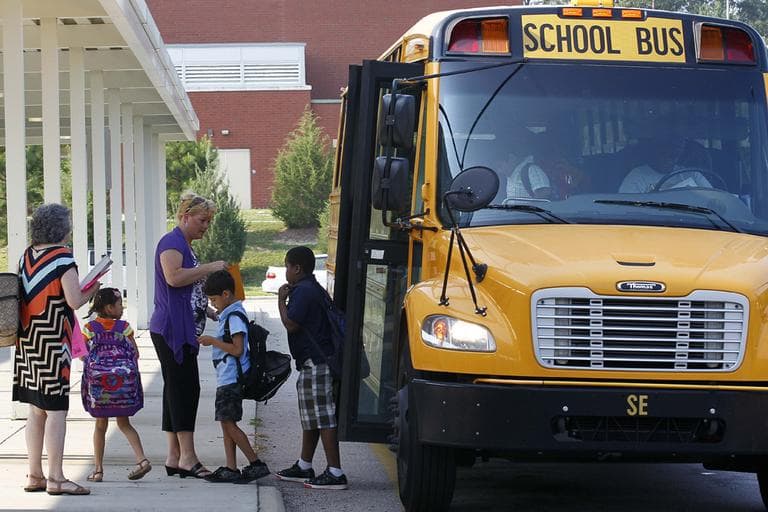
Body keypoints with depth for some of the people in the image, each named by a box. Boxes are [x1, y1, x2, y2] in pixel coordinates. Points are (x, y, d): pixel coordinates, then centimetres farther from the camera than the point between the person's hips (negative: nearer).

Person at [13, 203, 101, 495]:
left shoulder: (26, 256, 10)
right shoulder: (62, 257, -11)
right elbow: (74, 301, -16)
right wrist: (92, 291, 2)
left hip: (28, 340, 7)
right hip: (53, 342, -7)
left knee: (36, 411, 12)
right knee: (56, 410, -4)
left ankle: (34, 476, 14)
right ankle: (55, 478, -4)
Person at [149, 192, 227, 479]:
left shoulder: (185, 246, 24)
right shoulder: (171, 242, -8)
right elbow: (174, 277, -25)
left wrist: (212, 313, 19)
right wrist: (210, 268, -19)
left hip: (183, 331, 10)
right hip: (172, 329, -10)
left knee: (176, 390, 9)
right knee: (185, 388, -12)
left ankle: (174, 457, 10)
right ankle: (187, 457, -14)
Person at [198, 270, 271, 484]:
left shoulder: (234, 317, -15)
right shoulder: (228, 315, 17)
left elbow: (237, 349, -22)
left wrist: (213, 341, -16)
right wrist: (213, 341, 16)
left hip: (232, 379, -11)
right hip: (226, 379, 11)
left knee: (229, 424, -9)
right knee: (226, 424, 10)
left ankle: (256, 464, -7)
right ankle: (231, 469, 10)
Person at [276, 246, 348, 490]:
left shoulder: (303, 291, -14)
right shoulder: (314, 289, 18)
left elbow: (291, 324, -16)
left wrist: (281, 300, -6)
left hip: (314, 362, -11)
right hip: (319, 360, 11)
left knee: (322, 417, -11)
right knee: (311, 417, 18)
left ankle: (335, 473, -13)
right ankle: (304, 467, 28)